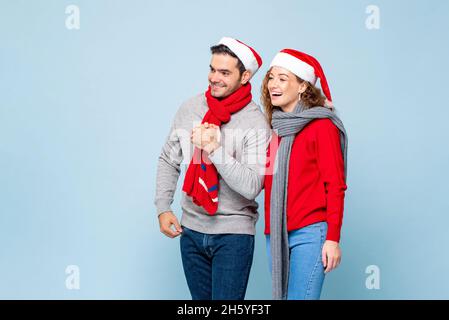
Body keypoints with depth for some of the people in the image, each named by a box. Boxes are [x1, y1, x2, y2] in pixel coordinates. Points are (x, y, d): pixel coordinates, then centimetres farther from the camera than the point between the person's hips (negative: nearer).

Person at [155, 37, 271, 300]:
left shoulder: (256, 123, -13)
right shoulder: (191, 108, 2)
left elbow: (251, 187, -22)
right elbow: (169, 160, 11)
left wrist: (214, 149, -27)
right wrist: (163, 207, 3)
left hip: (233, 233, -4)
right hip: (191, 229, 5)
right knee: (201, 299, 15)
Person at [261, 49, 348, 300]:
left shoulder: (322, 125, -4)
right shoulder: (276, 127, 15)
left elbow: (335, 185, -8)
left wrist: (333, 238, -13)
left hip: (309, 232, -6)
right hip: (276, 235, 7)